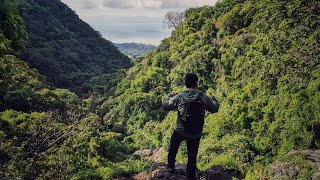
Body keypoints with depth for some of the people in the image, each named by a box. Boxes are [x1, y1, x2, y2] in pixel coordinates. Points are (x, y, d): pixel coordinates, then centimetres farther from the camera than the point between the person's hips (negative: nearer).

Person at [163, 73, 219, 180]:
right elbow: (214, 109, -1)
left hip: (180, 131, 0)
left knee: (173, 148, 28)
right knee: (192, 155, 16)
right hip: (196, 133, 0)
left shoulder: (179, 97, -15)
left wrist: (169, 96, 19)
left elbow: (166, 106, 0)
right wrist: (214, 100, 20)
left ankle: (171, 166, 45)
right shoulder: (203, 97, -16)